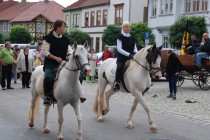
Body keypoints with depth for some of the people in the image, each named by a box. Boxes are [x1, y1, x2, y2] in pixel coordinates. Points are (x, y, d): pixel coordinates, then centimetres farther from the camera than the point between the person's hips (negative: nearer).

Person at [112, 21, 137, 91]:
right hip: (121, 58, -5)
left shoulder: (132, 38, 14)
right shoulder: (120, 37, -1)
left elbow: (135, 48, 15)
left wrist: (135, 53, -10)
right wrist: (128, 54, -21)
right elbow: (119, 49, -10)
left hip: (131, 58, 5)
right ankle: (116, 83, -23)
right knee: (120, 67, -32)